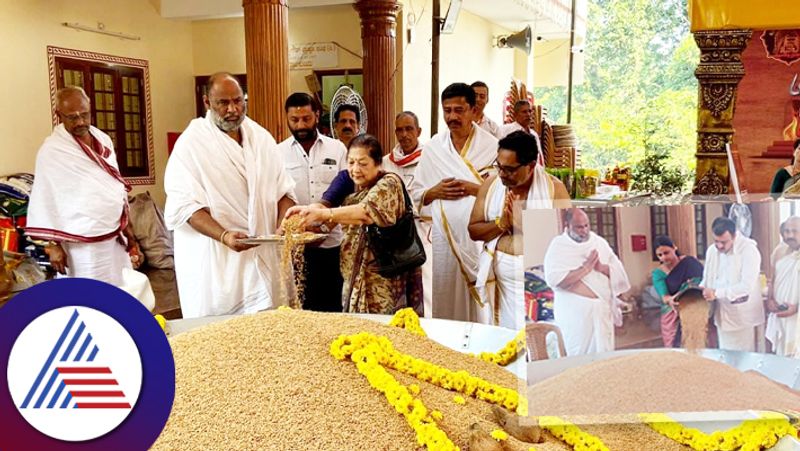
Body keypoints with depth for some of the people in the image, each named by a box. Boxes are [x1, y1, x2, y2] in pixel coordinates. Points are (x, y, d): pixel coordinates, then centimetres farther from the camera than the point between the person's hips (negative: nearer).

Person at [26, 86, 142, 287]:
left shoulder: (103, 139, 8)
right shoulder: (52, 150, -10)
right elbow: (45, 200, -10)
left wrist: (128, 229, 16)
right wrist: (53, 244, -11)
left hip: (116, 237, 6)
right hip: (85, 243, -6)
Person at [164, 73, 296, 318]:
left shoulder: (261, 137, 10)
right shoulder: (191, 143, -5)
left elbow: (283, 189, 12)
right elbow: (185, 206, -11)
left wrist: (283, 226, -6)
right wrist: (224, 236, -26)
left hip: (263, 255, 4)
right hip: (213, 259, -4)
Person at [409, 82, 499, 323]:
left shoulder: (491, 145, 1)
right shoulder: (433, 147, 9)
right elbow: (415, 194, 11)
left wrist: (474, 189, -16)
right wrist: (434, 192, -8)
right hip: (444, 235, 2)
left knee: (480, 298, -1)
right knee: (445, 303, 4)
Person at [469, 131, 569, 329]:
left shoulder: (554, 188, -4)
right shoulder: (491, 184, 5)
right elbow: (473, 230, 5)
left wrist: (523, 223, -17)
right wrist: (501, 223, -12)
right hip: (504, 278, 3)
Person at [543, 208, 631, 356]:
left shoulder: (599, 242, 9)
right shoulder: (558, 246, -5)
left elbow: (618, 270, 9)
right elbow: (553, 279, -18)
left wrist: (601, 267, -11)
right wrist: (585, 268, -17)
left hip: (602, 307, 4)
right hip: (575, 310, -4)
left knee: (604, 355, 8)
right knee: (578, 356, -1)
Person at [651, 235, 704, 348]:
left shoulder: (690, 262, -3)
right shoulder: (658, 273, -1)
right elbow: (664, 296, -15)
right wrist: (670, 300, -38)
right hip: (672, 316, 1)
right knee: (673, 347, 1)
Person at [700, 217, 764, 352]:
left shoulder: (749, 250, -17)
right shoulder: (712, 250, 3)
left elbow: (746, 286, -24)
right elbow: (707, 278, 14)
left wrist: (716, 293, -27)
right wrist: (701, 288, -8)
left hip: (744, 317, -6)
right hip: (723, 315, 6)